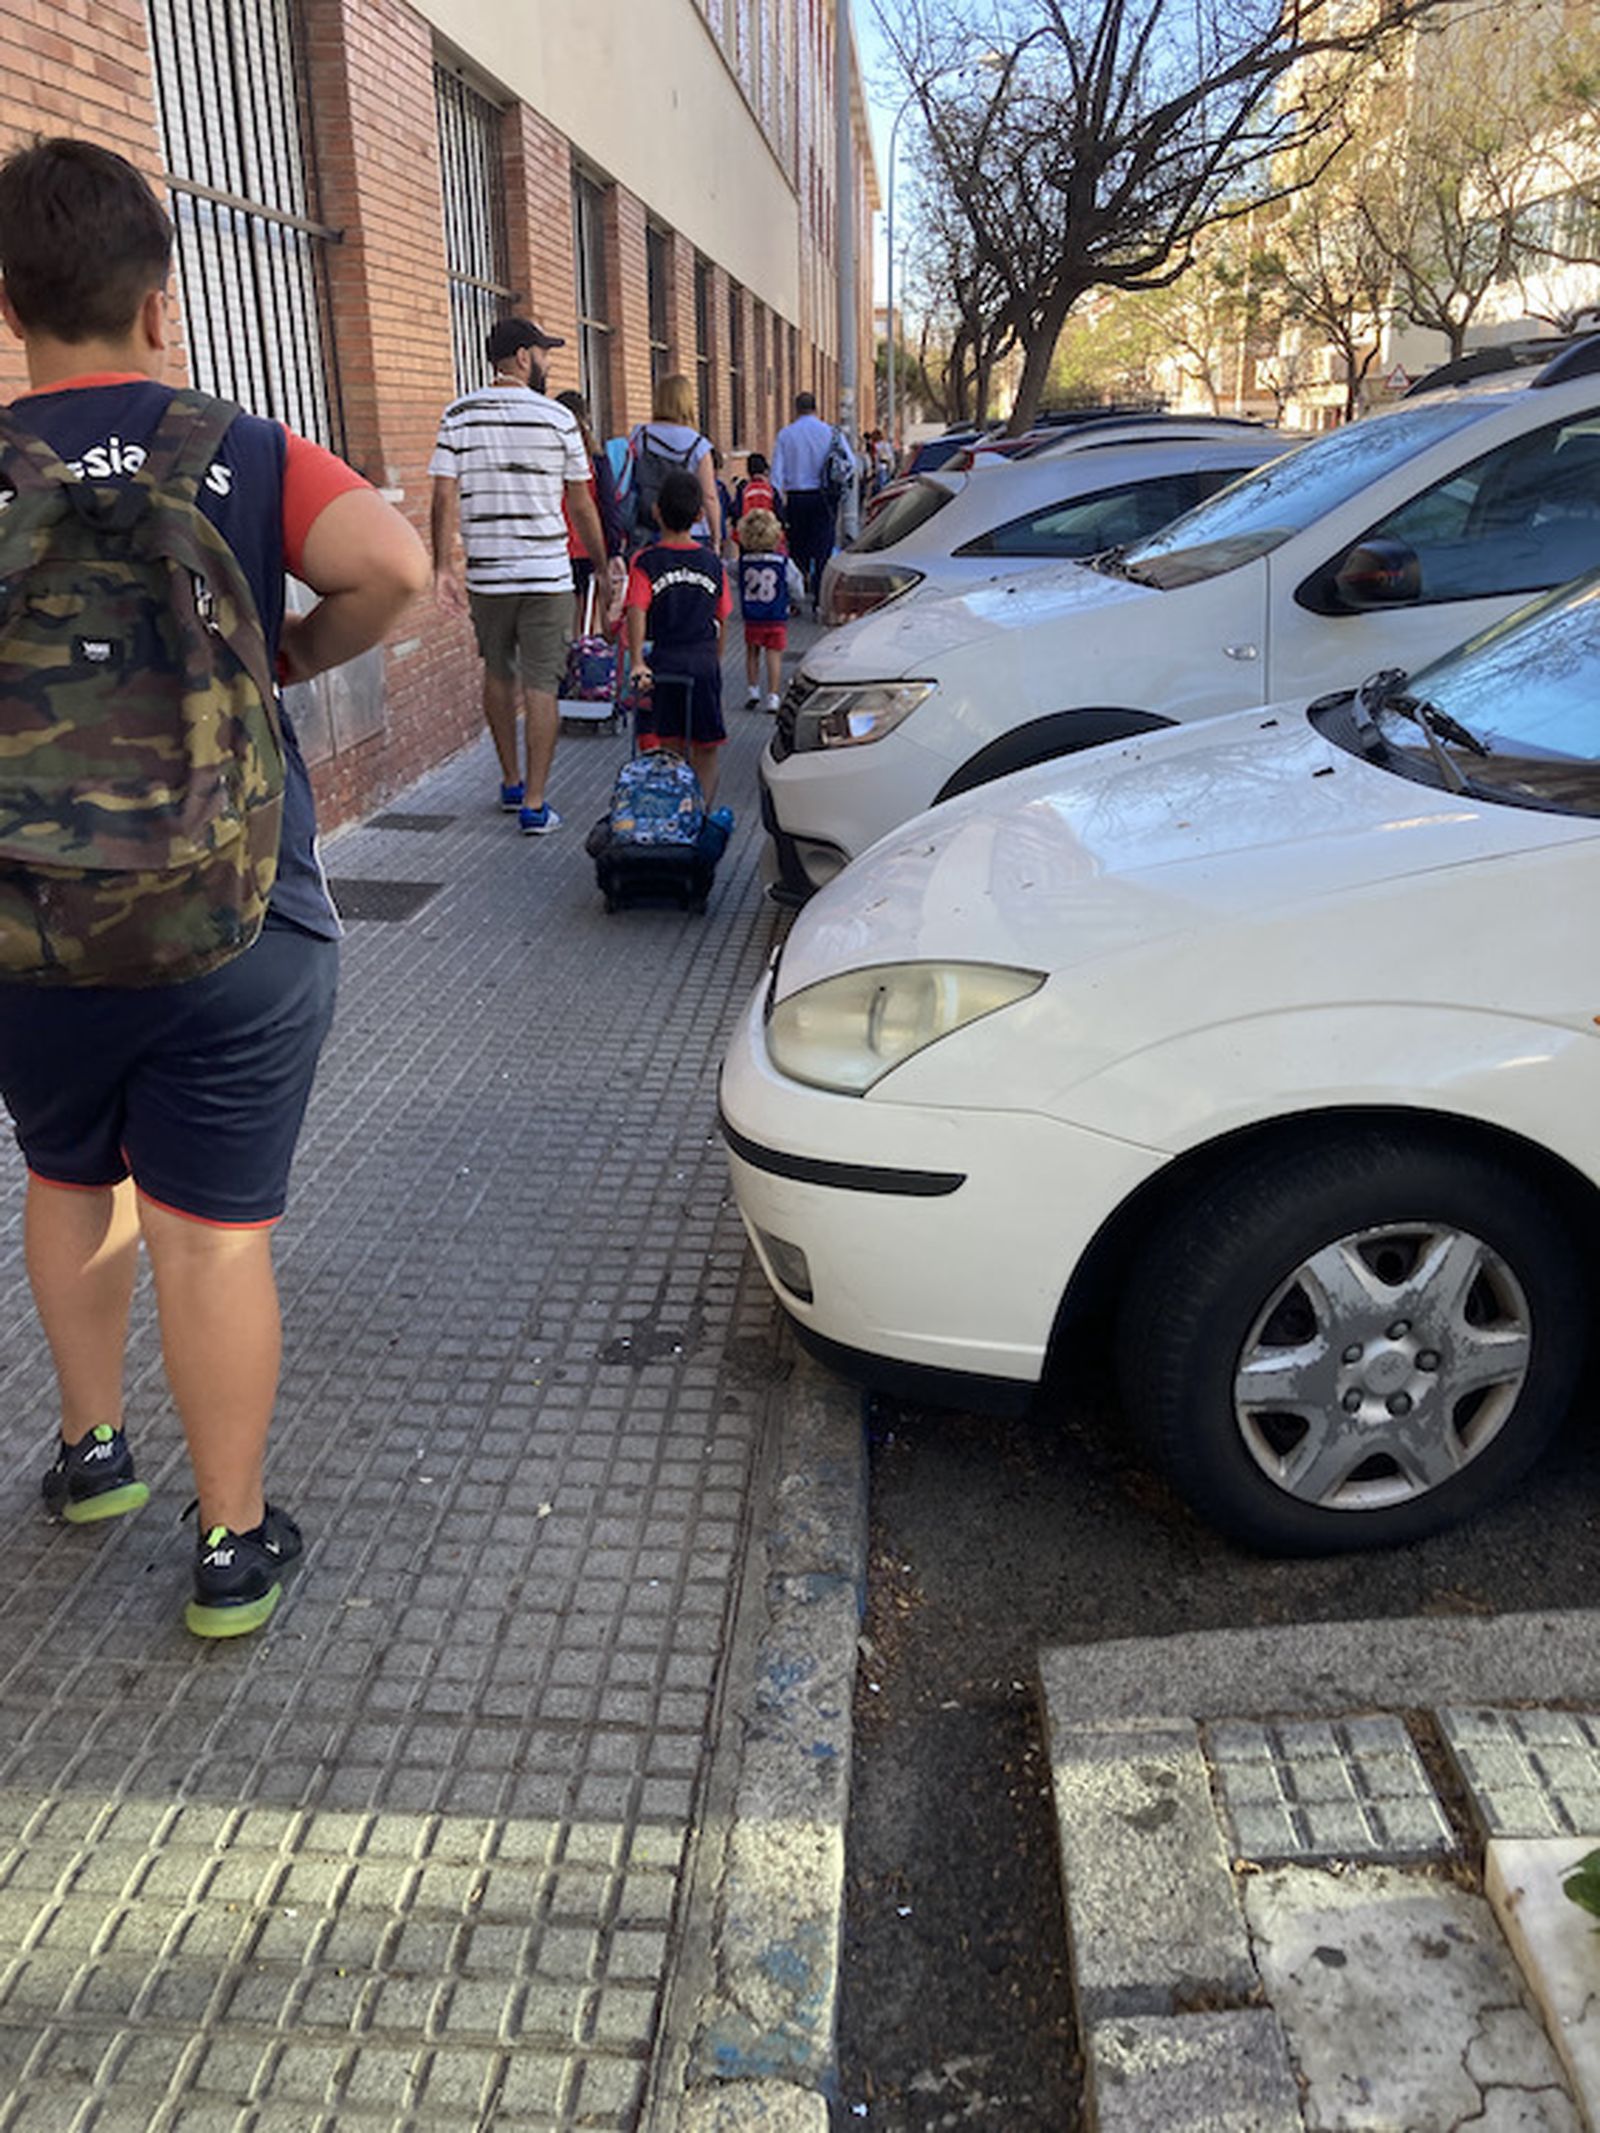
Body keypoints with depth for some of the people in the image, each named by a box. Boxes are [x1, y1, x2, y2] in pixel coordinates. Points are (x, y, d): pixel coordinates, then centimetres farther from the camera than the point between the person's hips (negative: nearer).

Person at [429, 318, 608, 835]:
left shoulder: (458, 415, 2)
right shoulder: (557, 418, -3)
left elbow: (445, 497, -4)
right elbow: (581, 506, 2)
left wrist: (443, 567, -2)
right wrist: (601, 565, 13)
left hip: (485, 575, 3)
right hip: (546, 575, -3)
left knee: (498, 675, 18)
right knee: (541, 686, -1)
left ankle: (511, 782, 30)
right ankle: (534, 804, -2)